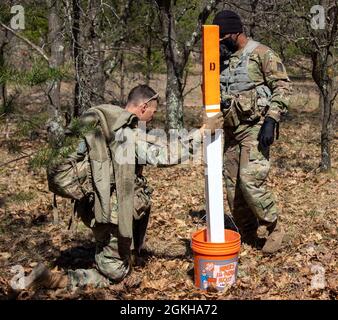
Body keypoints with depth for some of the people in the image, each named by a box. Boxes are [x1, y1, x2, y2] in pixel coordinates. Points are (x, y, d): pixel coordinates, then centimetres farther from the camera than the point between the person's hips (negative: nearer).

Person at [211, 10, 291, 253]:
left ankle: (274, 228, 2)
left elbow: (282, 86, -12)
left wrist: (271, 120, -20)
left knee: (250, 181, -19)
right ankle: (248, 237, 20)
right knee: (232, 185, 7)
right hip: (231, 131, 8)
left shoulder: (261, 54, -5)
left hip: (256, 128, -7)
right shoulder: (224, 61, 16)